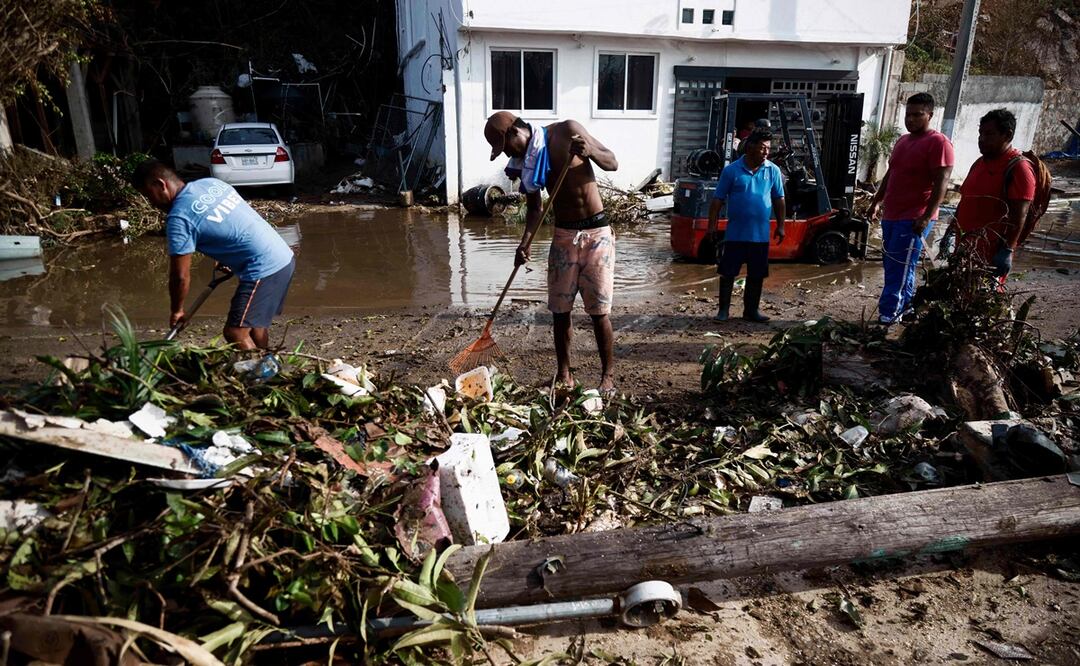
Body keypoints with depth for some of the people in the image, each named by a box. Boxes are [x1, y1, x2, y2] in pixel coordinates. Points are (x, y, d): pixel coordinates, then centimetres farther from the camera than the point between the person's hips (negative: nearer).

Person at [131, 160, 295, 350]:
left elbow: (180, 276, -8)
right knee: (255, 319, 23)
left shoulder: (179, 218, -12)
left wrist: (176, 310, 8)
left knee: (235, 332, -5)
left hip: (264, 268, -9)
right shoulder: (211, 183, 11)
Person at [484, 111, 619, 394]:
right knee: (560, 309, 4)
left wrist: (590, 151, -28)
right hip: (563, 235, 4)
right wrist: (526, 242, -8)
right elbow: (534, 207, 9)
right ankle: (564, 374, 17)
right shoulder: (526, 159, 3)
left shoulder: (567, 131, -10)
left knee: (599, 311, -3)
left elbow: (613, 163, -7)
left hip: (596, 233, -4)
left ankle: (608, 374, 10)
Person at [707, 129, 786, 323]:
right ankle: (723, 309, 17)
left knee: (757, 275, 10)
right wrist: (712, 225, -6)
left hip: (760, 234, 3)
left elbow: (779, 200, 9)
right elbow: (718, 200, -3)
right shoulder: (731, 170, -6)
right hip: (735, 233, -2)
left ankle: (751, 310, 24)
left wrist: (780, 226, 8)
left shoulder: (773, 171, 2)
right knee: (728, 272, 4)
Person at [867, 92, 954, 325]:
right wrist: (876, 202, 21)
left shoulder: (938, 142, -10)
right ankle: (905, 305, 25)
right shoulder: (902, 141, 16)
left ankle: (888, 315, -5)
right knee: (892, 265, 13)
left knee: (898, 269, -9)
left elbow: (941, 183, -16)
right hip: (891, 215, 8)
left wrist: (926, 216, -23)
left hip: (914, 219, -8)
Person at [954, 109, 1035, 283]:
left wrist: (1007, 251, -22)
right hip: (966, 246, 8)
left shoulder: (1018, 168, -9)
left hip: (992, 252, -8)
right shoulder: (979, 163, 17)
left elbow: (1019, 215, -16)